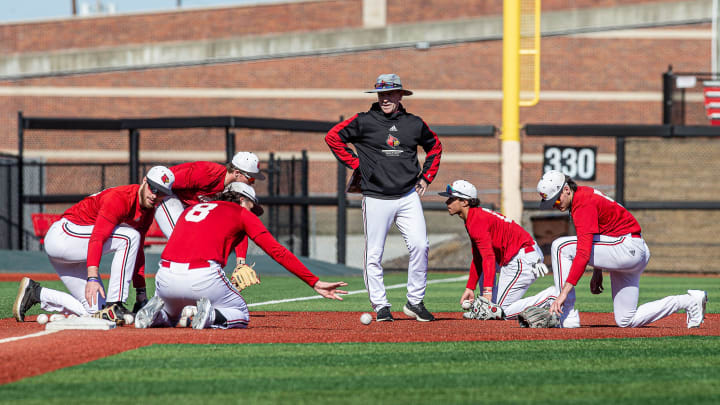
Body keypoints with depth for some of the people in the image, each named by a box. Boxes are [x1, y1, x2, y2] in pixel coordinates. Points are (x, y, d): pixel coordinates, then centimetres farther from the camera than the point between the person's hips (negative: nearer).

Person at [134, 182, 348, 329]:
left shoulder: (191, 209, 30)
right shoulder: (242, 213, 15)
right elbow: (278, 252, 8)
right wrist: (314, 282, 8)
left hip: (166, 277, 5)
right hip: (204, 278, -5)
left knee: (170, 315, 36)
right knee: (240, 315, 20)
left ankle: (158, 313, 1)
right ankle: (209, 316, -12)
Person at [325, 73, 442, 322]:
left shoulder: (415, 124, 9)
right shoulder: (364, 122, -1)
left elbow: (435, 146, 26)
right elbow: (333, 137, 2)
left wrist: (426, 177, 15)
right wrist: (355, 165, 0)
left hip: (408, 197, 2)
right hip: (376, 198, -2)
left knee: (420, 246, -11)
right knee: (374, 255, -2)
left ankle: (415, 302, 1)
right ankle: (380, 306, 8)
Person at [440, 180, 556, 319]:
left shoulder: (477, 221, -17)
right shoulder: (472, 219, 16)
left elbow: (489, 257, -26)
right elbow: (478, 259, 22)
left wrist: (487, 293, -31)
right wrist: (470, 288, 18)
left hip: (523, 259, -10)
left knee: (503, 311, -9)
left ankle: (550, 295, -12)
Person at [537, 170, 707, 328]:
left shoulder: (584, 205, -19)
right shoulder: (584, 194, 12)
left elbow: (583, 254, -29)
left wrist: (564, 293, -32)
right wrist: (597, 272, 23)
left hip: (629, 247, -11)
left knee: (561, 247, -17)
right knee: (626, 321, 11)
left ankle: (568, 318, -18)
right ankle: (689, 301, 15)